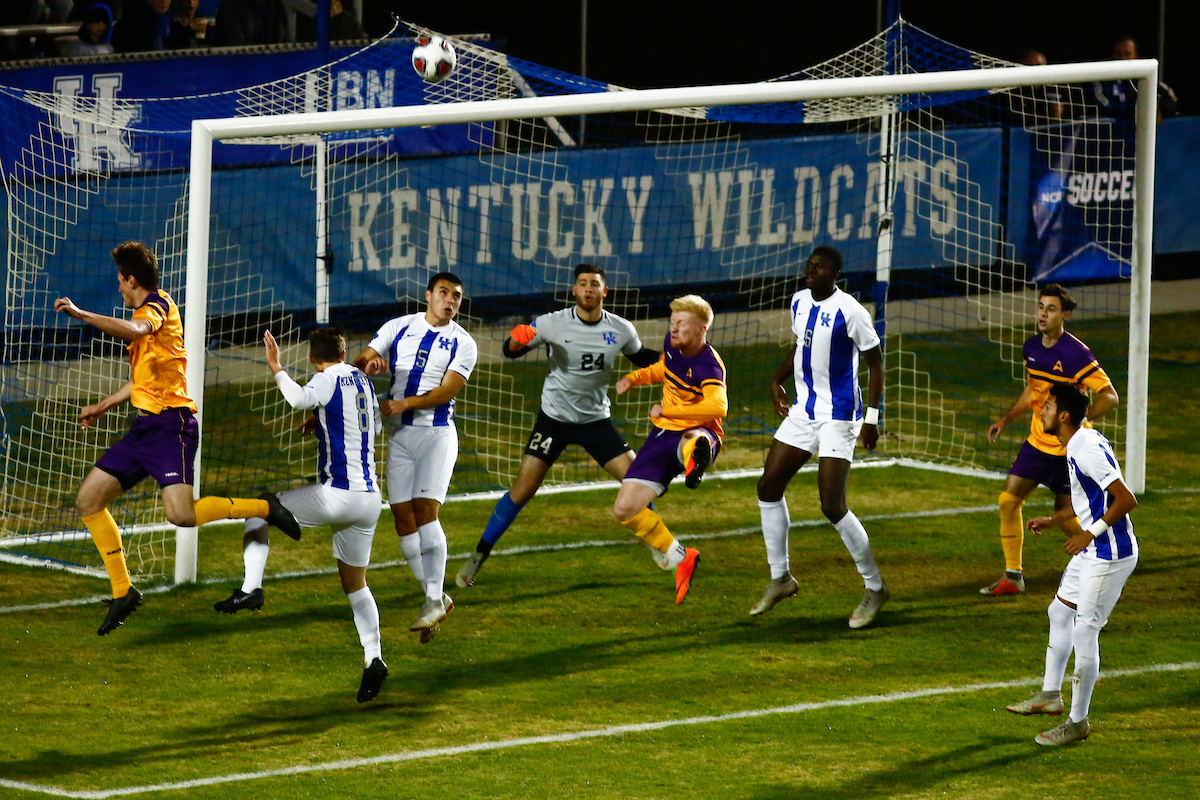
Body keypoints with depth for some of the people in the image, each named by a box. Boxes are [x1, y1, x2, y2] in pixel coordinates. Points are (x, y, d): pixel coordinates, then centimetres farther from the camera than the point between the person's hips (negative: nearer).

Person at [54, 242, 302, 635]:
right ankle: (122, 591, 10)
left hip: (170, 424, -10)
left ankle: (263, 507, -3)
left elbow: (134, 330, -33)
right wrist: (103, 407, 42)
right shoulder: (149, 312, 23)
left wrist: (80, 314, -30)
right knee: (88, 500, 3)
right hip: (145, 426, 10)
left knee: (180, 513, -24)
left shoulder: (157, 304, -7)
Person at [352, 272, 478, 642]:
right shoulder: (399, 327, 10)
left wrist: (406, 403, -24)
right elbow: (361, 361, 6)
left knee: (425, 510, -17)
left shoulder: (462, 344, 2)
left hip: (437, 434, -4)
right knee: (403, 517, -1)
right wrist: (367, 363, -19)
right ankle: (436, 597, 10)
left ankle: (434, 601, -10)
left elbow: (447, 391, -10)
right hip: (399, 435, 4)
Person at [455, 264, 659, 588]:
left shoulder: (621, 330, -4)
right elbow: (510, 351, -6)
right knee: (523, 490, -8)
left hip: (596, 420, 2)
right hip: (555, 417, -2)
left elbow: (641, 358, 15)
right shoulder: (553, 324, -12)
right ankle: (479, 556, 5)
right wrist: (516, 340, -30)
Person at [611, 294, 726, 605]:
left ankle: (695, 461, -83)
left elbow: (718, 407, -38)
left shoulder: (709, 366, -19)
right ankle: (679, 558, 12)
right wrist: (634, 378, 8)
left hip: (697, 431, -7)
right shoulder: (672, 344, 4)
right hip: (662, 436, 7)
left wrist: (666, 411, -31)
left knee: (692, 443, -47)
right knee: (624, 509, -2)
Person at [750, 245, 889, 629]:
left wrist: (872, 417, -16)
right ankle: (780, 578, 21)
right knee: (768, 487, 7)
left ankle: (875, 589, 3)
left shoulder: (848, 310, -16)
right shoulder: (800, 302, 7)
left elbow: (875, 362, -12)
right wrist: (777, 381, 12)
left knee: (832, 506, -12)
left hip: (838, 417, -8)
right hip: (803, 410, 8)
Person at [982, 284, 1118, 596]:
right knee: (1008, 500, 0)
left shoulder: (1076, 354, -19)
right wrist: (1006, 419, 15)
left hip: (1069, 449, -7)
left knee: (1066, 517, -2)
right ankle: (1013, 576, 11)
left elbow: (1110, 397, -20)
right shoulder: (1031, 347, 4)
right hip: (1037, 441, 7)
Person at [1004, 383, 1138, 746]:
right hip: (1094, 550, 11)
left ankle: (1078, 722, 8)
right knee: (1059, 613, 22)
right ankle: (1050, 696, 36)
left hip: (1109, 555, -11)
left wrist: (1090, 533, -26)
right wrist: (1054, 520, 22)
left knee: (1084, 632, -3)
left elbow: (1126, 499, -26)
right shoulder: (1077, 446, 8)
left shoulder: (1089, 449, -23)